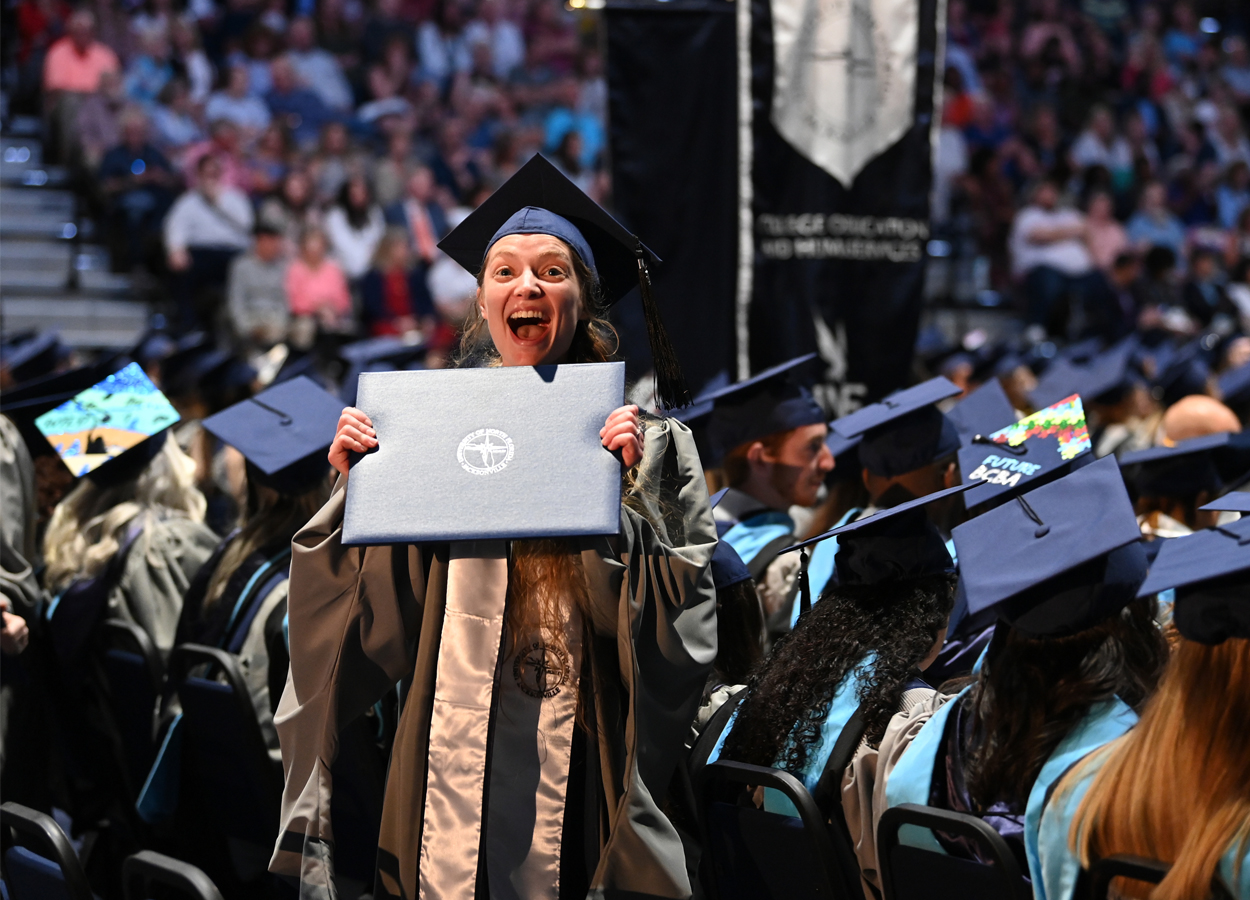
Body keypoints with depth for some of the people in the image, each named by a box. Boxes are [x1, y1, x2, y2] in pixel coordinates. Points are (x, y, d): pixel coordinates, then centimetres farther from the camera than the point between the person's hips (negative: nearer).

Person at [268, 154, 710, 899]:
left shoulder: (646, 444, 3)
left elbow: (681, 621, -5)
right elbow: (386, 624, 6)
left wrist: (635, 493, -15)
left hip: (573, 773, -2)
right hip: (450, 763, 2)